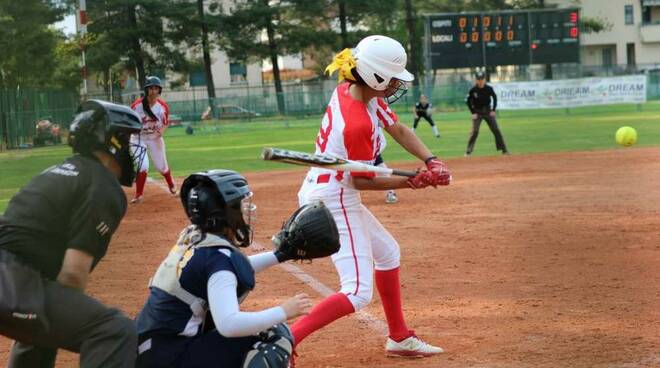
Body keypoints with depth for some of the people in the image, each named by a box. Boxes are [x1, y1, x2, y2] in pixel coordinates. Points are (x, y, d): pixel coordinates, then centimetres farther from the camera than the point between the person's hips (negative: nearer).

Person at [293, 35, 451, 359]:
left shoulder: (353, 89, 0)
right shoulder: (358, 124, -28)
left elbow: (398, 130, 7)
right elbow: (361, 181, -17)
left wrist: (431, 161, -7)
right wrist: (412, 182, -14)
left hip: (336, 197, 11)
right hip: (334, 202, -11)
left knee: (387, 252, 25)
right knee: (358, 292, -13)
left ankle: (399, 338, 35)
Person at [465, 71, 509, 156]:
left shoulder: (489, 89, -9)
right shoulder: (473, 90, -13)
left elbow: (494, 98, 7)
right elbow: (468, 101, -3)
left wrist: (493, 110, 0)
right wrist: (473, 113, -9)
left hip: (488, 111, 2)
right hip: (477, 112, -2)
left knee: (496, 130, -1)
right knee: (474, 131, -11)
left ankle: (504, 150, 4)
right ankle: (468, 151, -6)